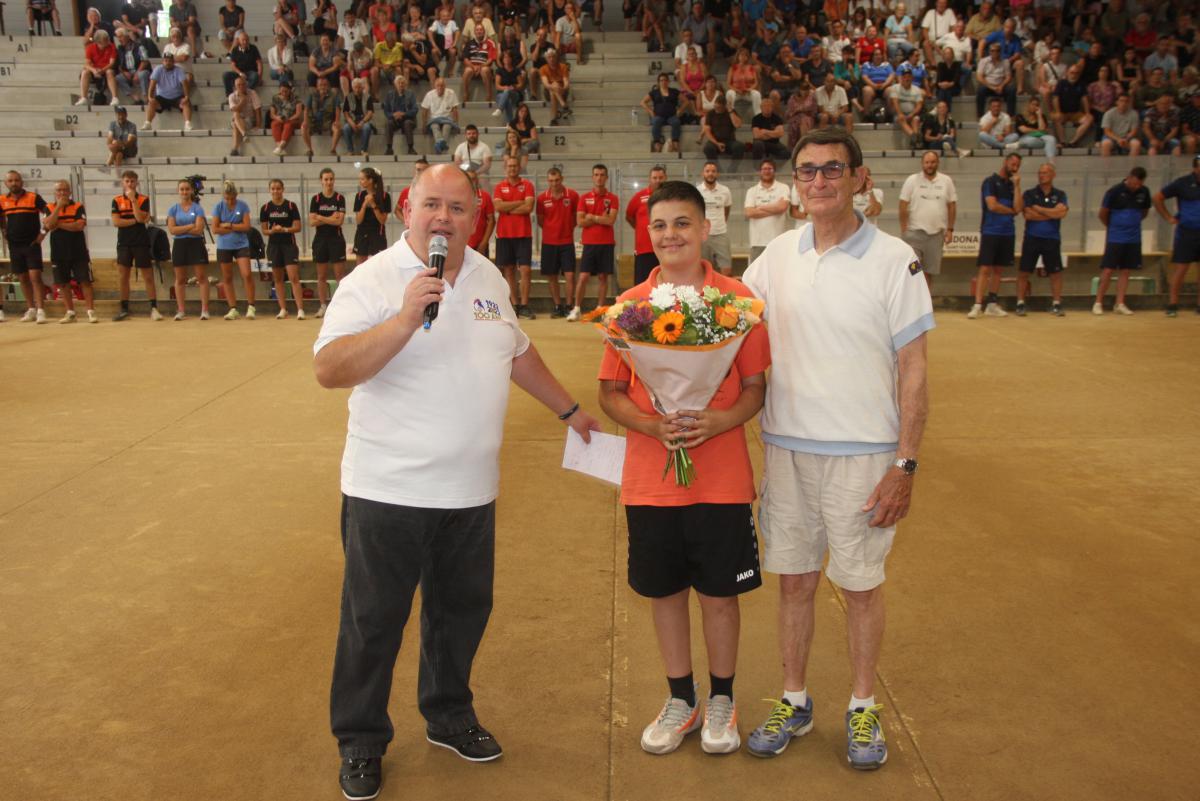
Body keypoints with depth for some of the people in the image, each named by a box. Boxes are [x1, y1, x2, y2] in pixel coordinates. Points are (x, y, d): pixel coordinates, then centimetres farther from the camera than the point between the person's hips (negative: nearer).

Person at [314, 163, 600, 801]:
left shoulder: (487, 278, 8)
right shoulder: (374, 280, -11)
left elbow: (519, 353, 22)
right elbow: (328, 370, -23)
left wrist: (568, 408, 27)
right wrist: (404, 320, -32)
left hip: (471, 491, 6)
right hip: (388, 490, -5)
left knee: (462, 610, 18)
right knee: (373, 621, 8)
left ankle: (449, 716, 40)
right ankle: (359, 744, 27)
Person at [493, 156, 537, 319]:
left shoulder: (527, 185, 4)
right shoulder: (499, 187, 8)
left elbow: (529, 208, -10)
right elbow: (498, 206, -9)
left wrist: (508, 209, -6)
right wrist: (520, 203, -9)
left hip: (523, 234, -2)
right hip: (504, 234, 2)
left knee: (525, 270, -7)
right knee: (508, 270, 4)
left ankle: (524, 306, -3)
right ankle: (515, 305, 10)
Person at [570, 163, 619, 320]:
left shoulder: (613, 198, 2)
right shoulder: (584, 198, 5)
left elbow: (611, 220, -11)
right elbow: (580, 222, -5)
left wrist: (592, 217, -7)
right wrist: (601, 219, -8)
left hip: (606, 244, 0)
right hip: (589, 243, 0)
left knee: (603, 277, 4)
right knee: (583, 277, -3)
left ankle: (599, 309, 10)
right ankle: (576, 309, 3)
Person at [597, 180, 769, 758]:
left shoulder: (738, 299, -4)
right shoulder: (630, 306, 0)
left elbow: (756, 386, 0)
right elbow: (610, 392, 3)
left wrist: (718, 421, -19)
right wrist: (653, 425, -16)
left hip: (721, 478, -1)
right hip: (649, 479, 2)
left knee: (719, 594, 9)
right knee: (664, 592, 13)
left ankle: (721, 700, 32)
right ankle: (680, 700, 33)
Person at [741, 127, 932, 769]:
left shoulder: (893, 260, -7)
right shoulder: (777, 256, 4)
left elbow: (913, 370, -6)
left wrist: (905, 464, -10)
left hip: (863, 452, -3)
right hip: (787, 447, 3)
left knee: (861, 584, 9)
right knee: (793, 579, 12)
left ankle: (863, 709, 29)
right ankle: (794, 703, 30)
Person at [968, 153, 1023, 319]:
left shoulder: (1012, 185, 14)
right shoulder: (990, 181, -2)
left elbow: (1018, 208, 0)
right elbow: (992, 205, -13)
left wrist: (1016, 185, -3)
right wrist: (1011, 211, 0)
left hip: (1008, 233, 6)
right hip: (990, 232, -6)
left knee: (998, 269, 7)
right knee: (985, 269, -9)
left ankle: (992, 305, 11)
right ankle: (977, 305, -12)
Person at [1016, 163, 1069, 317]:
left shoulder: (1060, 195, 7)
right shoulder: (1030, 193, 3)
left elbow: (1062, 212, -11)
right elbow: (1028, 214, -10)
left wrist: (1038, 209, -11)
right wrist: (1052, 214, -6)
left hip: (1052, 239, 1)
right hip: (1032, 238, -1)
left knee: (1056, 272, 2)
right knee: (1024, 272, -1)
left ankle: (1056, 305, 10)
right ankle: (1020, 304, 6)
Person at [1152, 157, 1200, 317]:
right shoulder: (1182, 183, -5)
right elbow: (1157, 198, 2)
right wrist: (1169, 218, -1)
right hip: (1187, 232, -3)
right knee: (1180, 268, -2)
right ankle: (1172, 304, 3)